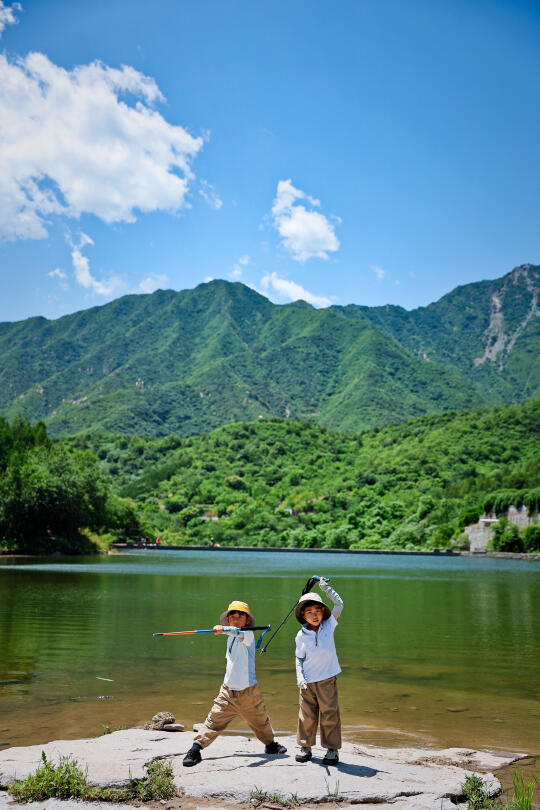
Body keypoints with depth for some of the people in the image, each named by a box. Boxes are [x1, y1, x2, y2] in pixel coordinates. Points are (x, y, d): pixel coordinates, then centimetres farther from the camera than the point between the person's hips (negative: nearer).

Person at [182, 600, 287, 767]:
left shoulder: (248, 634, -14)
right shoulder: (231, 638, 8)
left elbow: (240, 633, -40)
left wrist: (224, 629, -56)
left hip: (248, 691, -4)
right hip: (228, 690, 4)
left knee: (260, 721, 16)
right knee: (214, 720, -8)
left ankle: (270, 744, 40)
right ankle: (196, 748, -4)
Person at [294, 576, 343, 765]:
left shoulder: (328, 625, -1)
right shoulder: (301, 635, -1)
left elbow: (339, 604, -2)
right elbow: (299, 658, 6)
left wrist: (325, 586, -5)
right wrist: (300, 678, -6)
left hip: (327, 679, 0)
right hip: (308, 681, 0)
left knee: (330, 714, 3)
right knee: (307, 715, 7)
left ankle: (332, 749, 17)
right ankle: (305, 747, 24)